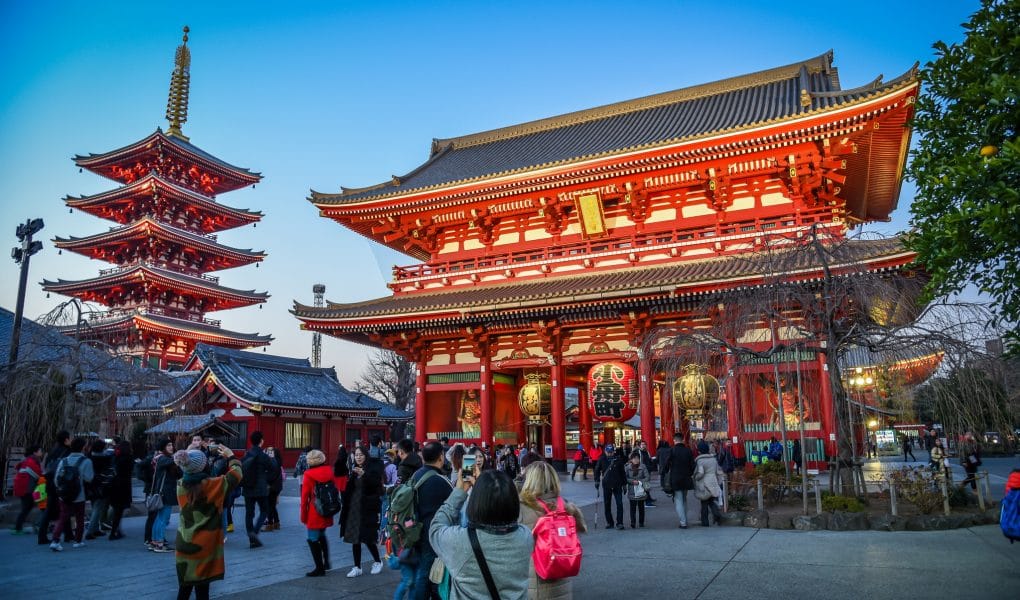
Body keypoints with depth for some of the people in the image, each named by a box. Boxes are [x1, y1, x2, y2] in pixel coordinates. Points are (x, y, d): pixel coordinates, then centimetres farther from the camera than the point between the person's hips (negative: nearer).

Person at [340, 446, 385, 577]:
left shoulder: (373, 468, -6)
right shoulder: (354, 470, 11)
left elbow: (376, 484, -21)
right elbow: (349, 490, 16)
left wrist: (363, 474, -34)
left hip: (367, 509, -6)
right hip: (353, 508, 6)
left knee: (368, 538, -3)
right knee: (354, 538, 6)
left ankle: (377, 561, 20)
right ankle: (357, 567, 15)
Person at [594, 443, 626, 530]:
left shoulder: (618, 460, -3)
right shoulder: (602, 459, -2)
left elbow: (622, 472, 6)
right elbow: (597, 470, 8)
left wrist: (624, 483, 7)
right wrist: (597, 480, -1)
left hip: (617, 485, -1)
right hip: (606, 485, 1)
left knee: (619, 504, -6)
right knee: (607, 505, 8)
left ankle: (619, 523, 0)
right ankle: (609, 522, 20)